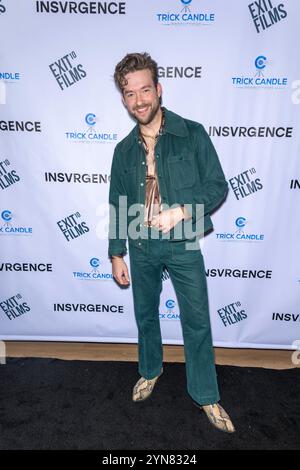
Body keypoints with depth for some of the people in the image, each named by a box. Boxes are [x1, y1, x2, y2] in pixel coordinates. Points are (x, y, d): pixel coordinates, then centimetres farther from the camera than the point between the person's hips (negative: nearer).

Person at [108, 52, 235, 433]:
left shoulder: (192, 134, -6)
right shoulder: (124, 150, 5)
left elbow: (218, 186, -6)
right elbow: (117, 206, 9)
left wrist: (182, 210, -22)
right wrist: (116, 254, 8)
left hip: (182, 245, -3)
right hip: (140, 246, 4)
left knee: (197, 321, 6)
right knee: (145, 314, 18)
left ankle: (206, 396, 26)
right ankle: (150, 371, 44)